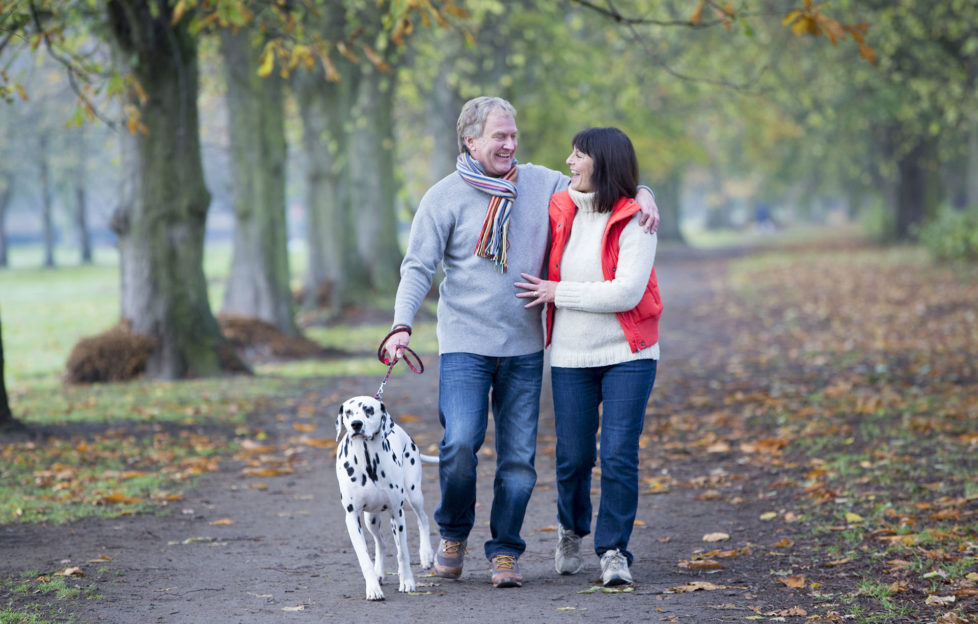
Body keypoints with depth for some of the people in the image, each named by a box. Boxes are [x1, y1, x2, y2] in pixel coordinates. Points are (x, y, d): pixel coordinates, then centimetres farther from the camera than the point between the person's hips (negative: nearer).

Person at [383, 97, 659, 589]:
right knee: (460, 443, -15)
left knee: (518, 455, 2)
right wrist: (402, 325, -17)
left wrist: (642, 194, -3)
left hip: (524, 347, 3)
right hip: (464, 345, -3)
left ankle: (505, 551, 14)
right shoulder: (445, 197, -1)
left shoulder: (538, 183, 8)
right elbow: (418, 267, -4)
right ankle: (453, 534, 10)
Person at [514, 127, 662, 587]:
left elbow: (626, 292, -18)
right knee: (573, 457, 5)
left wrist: (558, 293, -12)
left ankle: (613, 550, 4)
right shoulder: (559, 212, 5)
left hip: (628, 357, -3)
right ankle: (571, 530, 32)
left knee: (619, 455, -8)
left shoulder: (633, 221, -9)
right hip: (570, 358, 4)